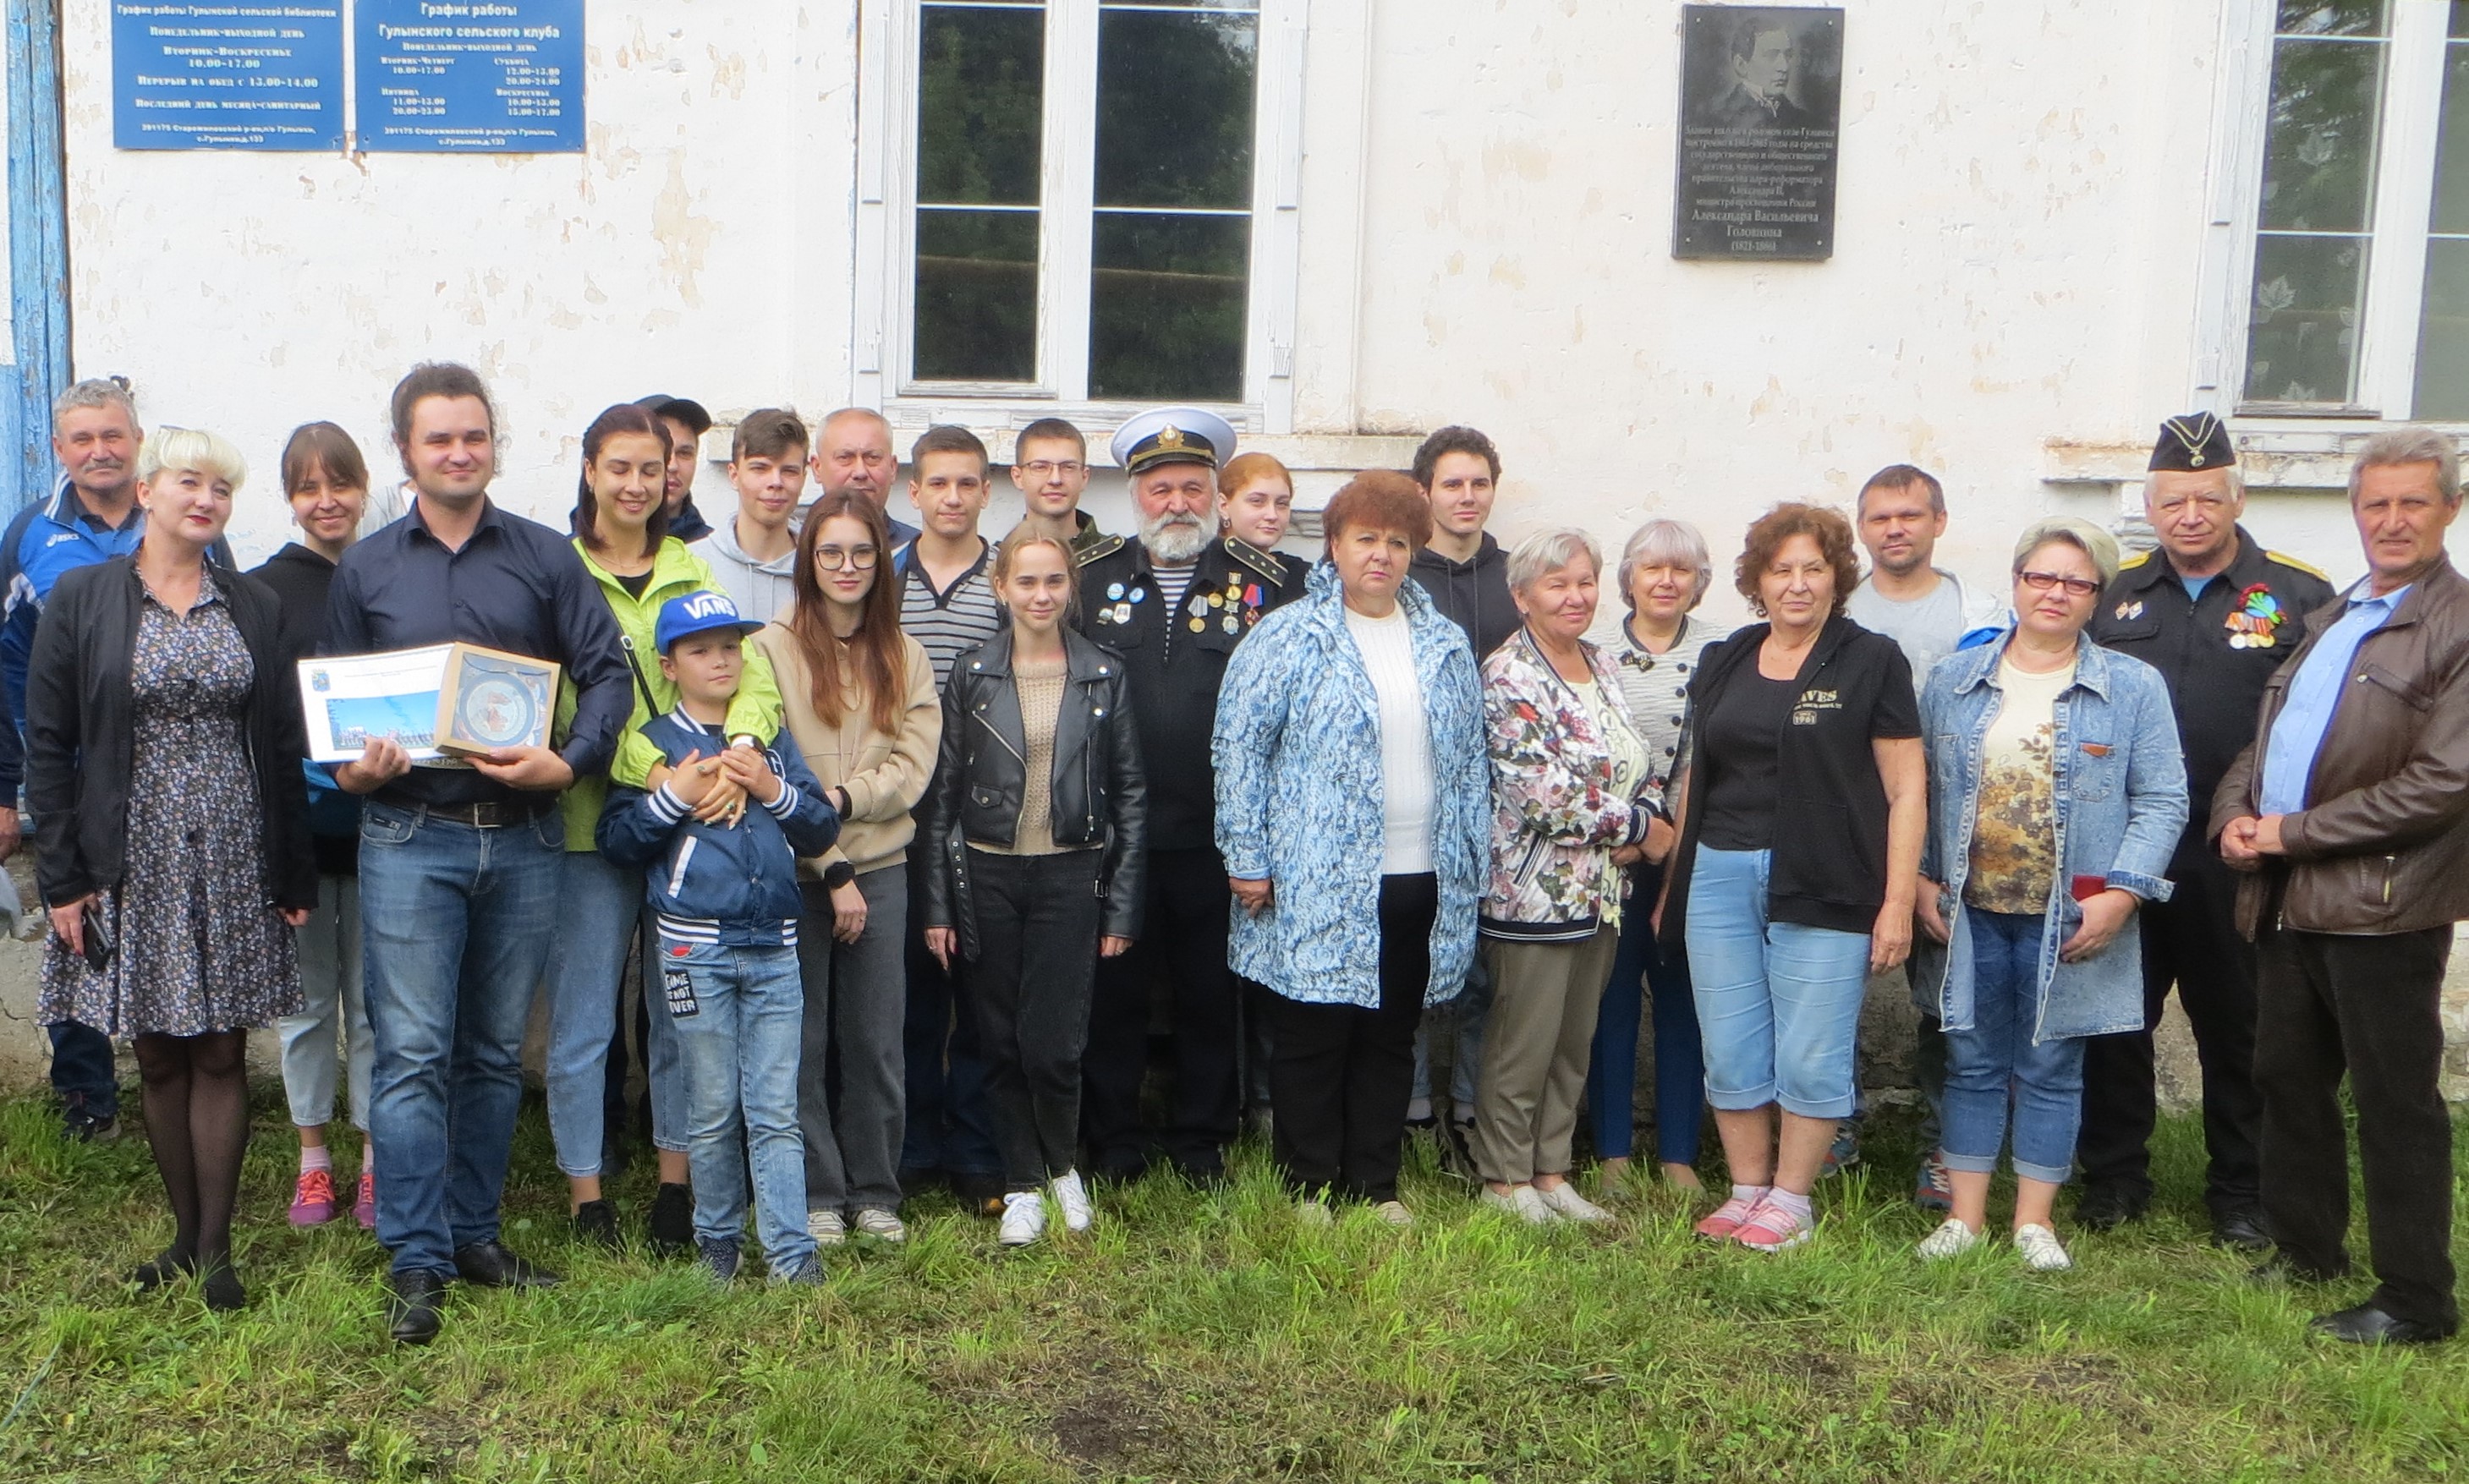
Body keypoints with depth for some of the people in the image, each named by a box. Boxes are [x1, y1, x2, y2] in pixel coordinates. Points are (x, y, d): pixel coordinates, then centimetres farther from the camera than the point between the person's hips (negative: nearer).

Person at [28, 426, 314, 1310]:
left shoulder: (256, 608, 6)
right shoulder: (80, 599, 0)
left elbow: (285, 748, 6)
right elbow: (47, 744, -1)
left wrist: (295, 877, 3)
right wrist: (62, 876, -6)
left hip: (233, 862, 1)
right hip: (132, 862, -1)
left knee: (221, 1055, 3)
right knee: (158, 1057, 8)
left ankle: (216, 1248, 11)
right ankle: (186, 1236, 22)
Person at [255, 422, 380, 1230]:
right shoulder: (264, 591, 0)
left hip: (377, 824, 0)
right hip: (295, 825, 0)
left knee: (374, 999, 6)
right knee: (307, 998, 10)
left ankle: (376, 1160, 18)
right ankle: (313, 1160, 23)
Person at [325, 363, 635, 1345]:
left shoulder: (546, 558, 7)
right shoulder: (365, 570, 9)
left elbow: (608, 671, 2)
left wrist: (569, 762, -13)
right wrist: (352, 769, -9)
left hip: (523, 838, 1)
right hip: (410, 837, -1)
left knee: (495, 1052, 10)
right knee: (412, 1054, -4)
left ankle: (476, 1234, 22)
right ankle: (416, 1263, 3)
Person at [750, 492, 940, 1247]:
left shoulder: (905, 656, 9)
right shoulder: (772, 648, -3)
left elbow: (914, 765, 1)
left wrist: (842, 798, -15)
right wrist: (833, 872, -9)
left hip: (881, 869, 3)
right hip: (795, 871, -3)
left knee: (876, 1037, 6)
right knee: (804, 1038, 3)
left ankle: (874, 1190, 18)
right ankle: (816, 1193, 14)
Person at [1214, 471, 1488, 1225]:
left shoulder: (1446, 644, 11)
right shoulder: (1286, 639, -4)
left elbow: (1469, 757, 17)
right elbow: (1239, 747, -5)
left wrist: (1475, 858, 13)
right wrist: (1247, 860, -9)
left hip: (1422, 881, 5)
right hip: (1317, 886, -4)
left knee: (1391, 1038, 12)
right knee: (1313, 1037, 4)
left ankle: (1377, 1184, 23)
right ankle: (1310, 1186, 17)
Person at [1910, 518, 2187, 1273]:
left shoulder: (2134, 688, 0)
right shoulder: (1952, 680, 6)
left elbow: (2162, 800, -3)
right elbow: (1919, 791, 8)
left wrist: (2122, 893, -12)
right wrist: (1921, 880, 0)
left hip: (2069, 920, -2)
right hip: (1968, 912, 2)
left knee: (2051, 1068, 7)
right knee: (1973, 1064, 9)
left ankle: (2035, 1218, 19)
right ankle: (1966, 1214, 18)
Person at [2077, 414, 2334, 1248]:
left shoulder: (2298, 597, -1)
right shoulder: (2115, 595, 7)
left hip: (2237, 860, -2)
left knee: (2236, 1026, 10)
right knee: (2115, 1019, 10)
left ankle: (2240, 1191, 23)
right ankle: (2115, 1176, 23)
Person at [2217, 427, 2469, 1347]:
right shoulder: (2330, 620, 17)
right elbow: (2266, 740, 22)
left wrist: (2295, 831, -15)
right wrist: (2235, 812, 1)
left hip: (2382, 904, -8)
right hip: (2290, 898, 8)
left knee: (2395, 1105, 1)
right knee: (2288, 1080, 16)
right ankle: (2305, 1248, 32)